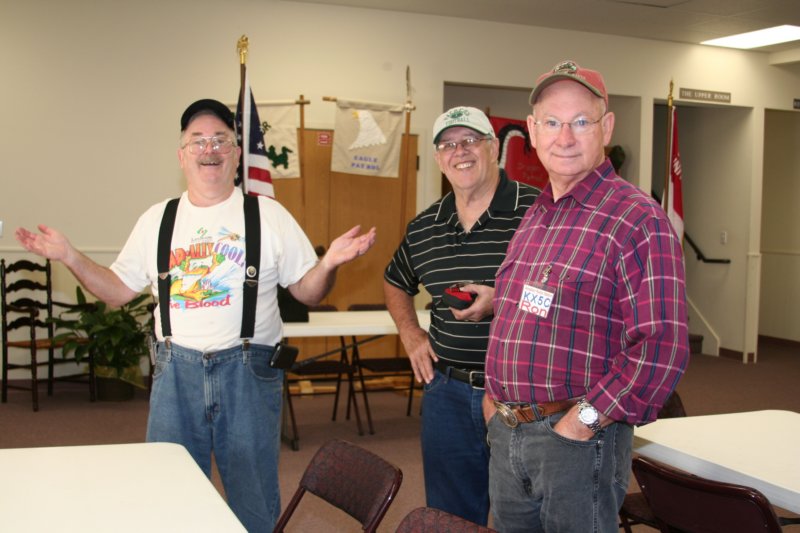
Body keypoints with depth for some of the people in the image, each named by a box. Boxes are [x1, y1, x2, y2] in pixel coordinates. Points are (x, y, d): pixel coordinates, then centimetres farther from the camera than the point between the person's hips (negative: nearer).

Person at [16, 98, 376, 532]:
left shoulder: (269, 215, 1)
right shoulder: (157, 220, 8)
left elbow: (307, 292, 2)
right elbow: (118, 291, 13)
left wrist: (330, 262, -17)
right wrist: (69, 257, 2)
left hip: (248, 370, -2)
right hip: (177, 370, 2)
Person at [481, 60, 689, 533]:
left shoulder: (637, 220, -13)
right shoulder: (533, 217, 12)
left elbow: (663, 346, -21)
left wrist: (585, 419, -18)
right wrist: (493, 393, 12)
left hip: (579, 438, -7)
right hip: (505, 433, 7)